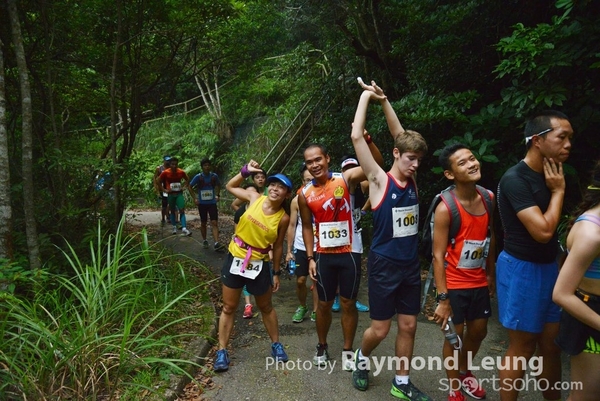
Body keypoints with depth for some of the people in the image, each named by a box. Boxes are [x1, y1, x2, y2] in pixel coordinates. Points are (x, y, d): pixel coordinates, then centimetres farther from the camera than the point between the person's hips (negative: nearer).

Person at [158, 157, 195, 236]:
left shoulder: (181, 172, -4)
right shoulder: (165, 173, -8)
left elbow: (187, 179, 13)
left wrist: (184, 187, 2)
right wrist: (164, 190, -4)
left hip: (179, 193, 0)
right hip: (171, 194, 0)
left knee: (182, 210, -10)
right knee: (172, 211, 10)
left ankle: (184, 229, -16)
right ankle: (174, 227, 24)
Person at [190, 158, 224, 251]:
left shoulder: (214, 176, -5)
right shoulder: (198, 177, -10)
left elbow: (218, 185, 16)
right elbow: (190, 186, 3)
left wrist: (218, 195, 6)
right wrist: (194, 198, -2)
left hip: (212, 203, 1)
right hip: (202, 203, 0)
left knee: (214, 223, -9)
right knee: (203, 223, 10)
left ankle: (216, 243, -15)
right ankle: (204, 240, 28)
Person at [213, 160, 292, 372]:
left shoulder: (283, 218, -11)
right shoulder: (255, 198, -8)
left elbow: (277, 247, -1)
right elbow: (230, 186, 8)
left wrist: (276, 273, 4)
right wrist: (246, 171, -6)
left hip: (259, 265, -1)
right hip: (235, 258, 1)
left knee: (266, 307, 17)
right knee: (229, 307, 11)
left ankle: (276, 344, 37)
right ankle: (222, 351, 25)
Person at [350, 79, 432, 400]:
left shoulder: (412, 180, 2)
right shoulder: (379, 180, -12)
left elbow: (401, 135, 9)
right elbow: (357, 136, -17)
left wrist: (384, 101, 4)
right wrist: (367, 96, -8)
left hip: (410, 265, 6)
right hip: (384, 265, -5)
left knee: (408, 326, 13)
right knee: (380, 329, 7)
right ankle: (361, 359, 38)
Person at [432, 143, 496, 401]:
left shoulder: (489, 198, -4)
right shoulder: (445, 208, -22)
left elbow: (490, 237, 9)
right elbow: (438, 256, -21)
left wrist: (491, 275, 14)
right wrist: (442, 299, -22)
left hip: (479, 282, 6)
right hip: (454, 284, -6)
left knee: (479, 331, 21)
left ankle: (464, 372, 48)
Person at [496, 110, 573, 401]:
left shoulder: (549, 176, 8)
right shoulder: (515, 179, -19)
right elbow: (543, 231, -25)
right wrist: (558, 191, -15)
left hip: (549, 267, 8)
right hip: (522, 270, -8)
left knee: (552, 345, 18)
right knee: (522, 349, 5)